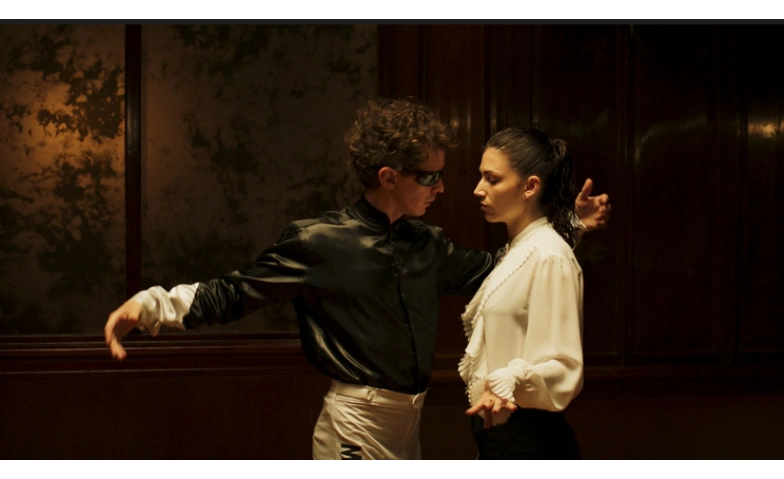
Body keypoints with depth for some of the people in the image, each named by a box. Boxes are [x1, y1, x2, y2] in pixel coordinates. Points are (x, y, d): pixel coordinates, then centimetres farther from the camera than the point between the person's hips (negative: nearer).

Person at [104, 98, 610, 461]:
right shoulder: (319, 243, -11)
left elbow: (488, 270, 22)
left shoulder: (429, 244, 8)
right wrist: (152, 303, -21)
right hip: (357, 428, -7)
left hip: (410, 425, 7)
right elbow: (235, 293, -8)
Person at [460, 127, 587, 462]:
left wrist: (509, 381, -37)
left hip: (529, 442, -9)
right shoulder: (516, 251, 12)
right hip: (497, 428, 9)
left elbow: (561, 369, -23)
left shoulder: (550, 257, -17)